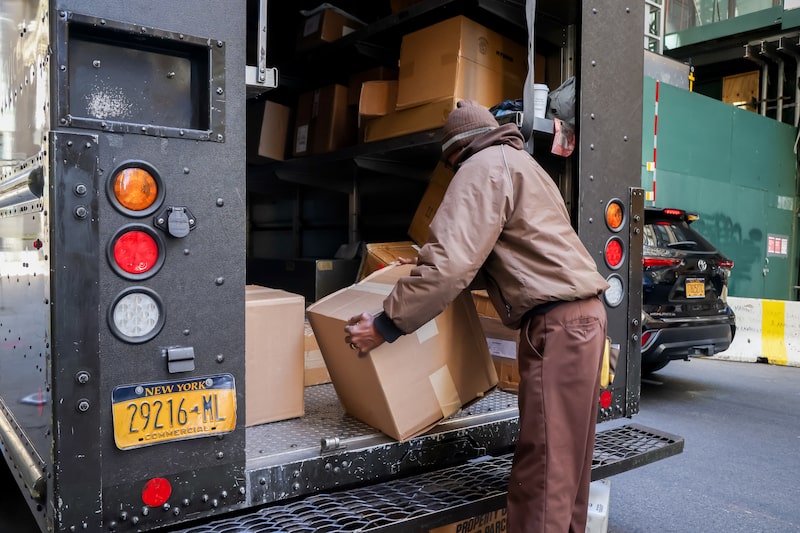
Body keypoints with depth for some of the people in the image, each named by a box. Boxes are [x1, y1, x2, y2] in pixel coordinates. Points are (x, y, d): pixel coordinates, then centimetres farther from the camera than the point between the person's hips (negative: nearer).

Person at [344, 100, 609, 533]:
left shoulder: (484, 166, -6)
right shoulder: (519, 162, 25)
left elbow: (451, 261, -19)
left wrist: (384, 326, -14)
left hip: (556, 321, -10)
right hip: (581, 313, 10)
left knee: (543, 468, -8)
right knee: (565, 460, 14)